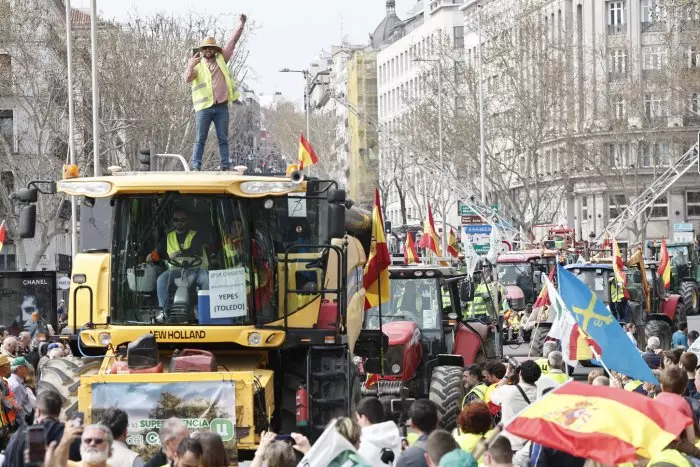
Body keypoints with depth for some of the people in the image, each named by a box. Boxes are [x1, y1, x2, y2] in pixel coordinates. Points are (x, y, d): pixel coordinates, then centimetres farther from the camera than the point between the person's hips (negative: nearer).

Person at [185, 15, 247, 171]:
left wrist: (242, 24, 4)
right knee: (200, 140, -2)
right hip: (204, 107, -2)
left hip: (221, 107, 2)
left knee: (223, 139, 5)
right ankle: (196, 167, -2)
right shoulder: (197, 64, 6)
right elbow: (187, 79, -9)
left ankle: (225, 166, 8)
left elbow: (232, 42, 11)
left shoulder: (221, 59, 13)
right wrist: (190, 66, -29)